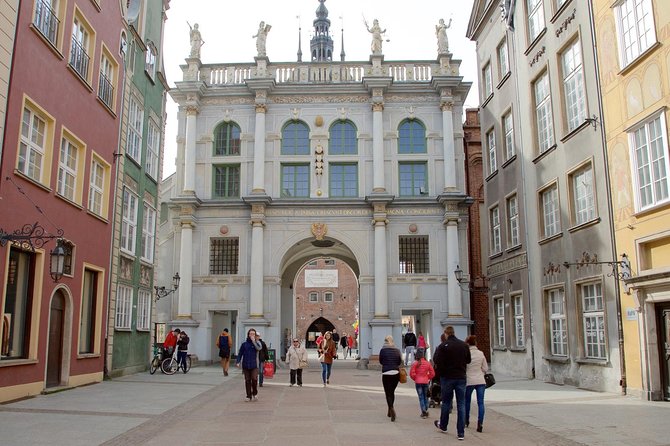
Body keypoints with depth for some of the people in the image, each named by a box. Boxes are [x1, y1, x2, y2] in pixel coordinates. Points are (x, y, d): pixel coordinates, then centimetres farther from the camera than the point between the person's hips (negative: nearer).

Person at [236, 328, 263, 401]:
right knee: (247, 381, 5)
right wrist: (237, 362, -8)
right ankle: (249, 396, 16)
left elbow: (258, 348, -19)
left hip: (254, 365, -1)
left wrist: (253, 341, -18)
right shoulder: (244, 344, 5)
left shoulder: (257, 343, 4)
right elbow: (240, 354, 4)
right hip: (246, 366, 1)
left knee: (254, 379, -13)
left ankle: (255, 393, 10)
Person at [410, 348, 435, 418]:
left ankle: (423, 412, -3)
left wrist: (415, 379, 5)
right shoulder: (428, 363, -3)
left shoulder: (415, 363, -11)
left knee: (421, 397, 3)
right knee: (425, 397, 16)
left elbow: (412, 374, -13)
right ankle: (426, 411, 18)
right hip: (426, 382, 3)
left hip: (418, 382, -2)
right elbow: (432, 373, 0)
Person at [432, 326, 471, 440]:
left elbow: (436, 361, -18)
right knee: (461, 405, 6)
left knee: (446, 403, 15)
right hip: (461, 377, 2)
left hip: (447, 377, -2)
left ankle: (443, 426, 33)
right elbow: (468, 360, 8)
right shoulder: (464, 345, -1)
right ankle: (461, 433, 5)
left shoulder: (443, 346, -13)